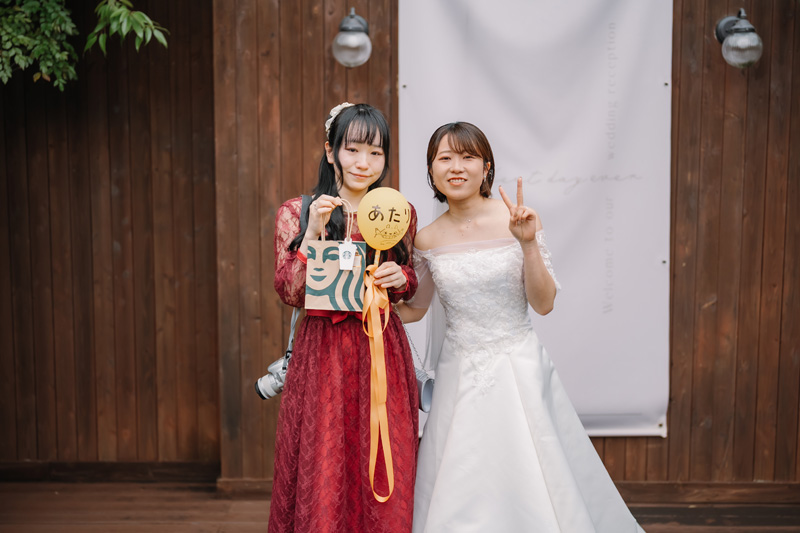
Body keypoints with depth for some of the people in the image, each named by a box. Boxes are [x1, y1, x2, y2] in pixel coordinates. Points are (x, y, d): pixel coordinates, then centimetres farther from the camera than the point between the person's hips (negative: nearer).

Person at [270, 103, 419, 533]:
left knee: (387, 476, 5)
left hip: (384, 351, 2)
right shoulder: (296, 213, 0)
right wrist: (313, 232, -18)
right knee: (322, 470, 2)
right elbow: (289, 292, -8)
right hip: (322, 355, -2)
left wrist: (401, 278, -5)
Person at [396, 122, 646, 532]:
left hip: (519, 371, -2)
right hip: (460, 376, 2)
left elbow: (544, 304, -8)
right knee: (460, 499, 5)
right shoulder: (427, 239, 1)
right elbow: (414, 309, 14)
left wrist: (529, 244, -19)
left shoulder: (517, 221, -6)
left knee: (530, 487, 3)